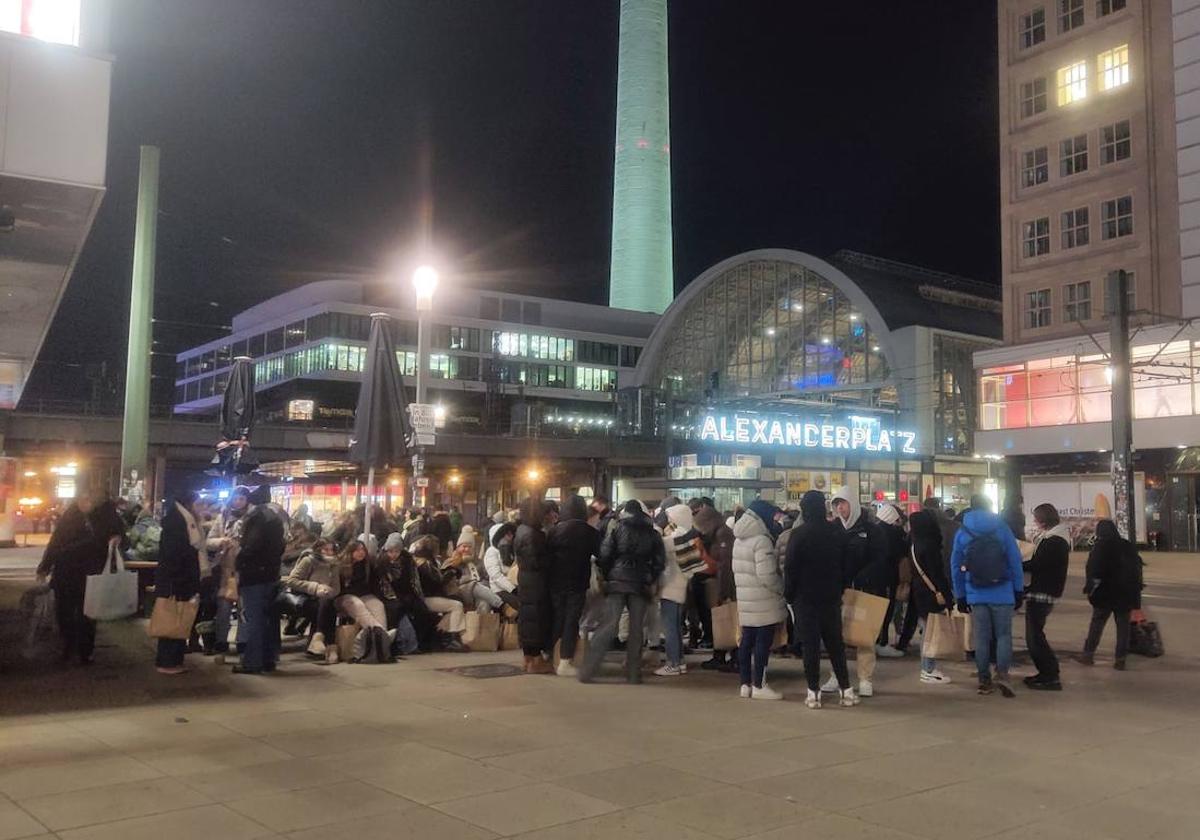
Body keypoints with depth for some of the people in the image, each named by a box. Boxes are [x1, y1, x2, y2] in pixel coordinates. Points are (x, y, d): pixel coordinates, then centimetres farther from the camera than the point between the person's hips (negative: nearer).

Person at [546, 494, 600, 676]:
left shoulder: (554, 530, 1)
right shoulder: (589, 532, -6)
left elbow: (546, 554, 3)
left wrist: (551, 578, 10)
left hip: (556, 584, 3)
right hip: (577, 584, -3)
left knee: (556, 619, 15)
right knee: (572, 621, 0)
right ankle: (565, 663, -2)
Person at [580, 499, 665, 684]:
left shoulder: (615, 529, 2)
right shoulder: (653, 534, 9)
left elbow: (604, 555, -4)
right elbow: (660, 561, 5)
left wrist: (604, 576, 9)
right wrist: (651, 580, 15)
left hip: (617, 581, -1)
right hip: (641, 585, 1)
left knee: (608, 626, -2)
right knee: (636, 629, 7)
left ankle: (587, 670, -7)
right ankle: (633, 673, 7)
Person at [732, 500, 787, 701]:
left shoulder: (739, 540, 11)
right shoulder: (761, 541, -17)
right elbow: (767, 575, -21)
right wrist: (782, 589, -7)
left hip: (745, 600, 9)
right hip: (764, 602, -9)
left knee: (747, 641, 13)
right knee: (763, 642, -1)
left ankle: (746, 684, 19)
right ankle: (759, 686, 4)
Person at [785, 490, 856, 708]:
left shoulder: (799, 534, -13)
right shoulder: (838, 532, 1)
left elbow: (790, 567, -12)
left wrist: (789, 594, -2)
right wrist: (840, 589, 14)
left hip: (805, 597, -4)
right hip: (832, 597, 4)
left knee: (810, 645, 1)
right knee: (835, 643, 13)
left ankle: (813, 692, 1)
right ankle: (846, 689, 13)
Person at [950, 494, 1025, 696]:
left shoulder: (962, 532, 2)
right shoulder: (1002, 528, -3)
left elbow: (956, 566, 4)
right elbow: (1015, 560, -3)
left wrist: (960, 596, 11)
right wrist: (1019, 590, 5)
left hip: (976, 595, 1)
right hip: (1002, 593, -1)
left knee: (981, 637, 8)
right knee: (1003, 635, 7)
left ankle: (984, 680, 11)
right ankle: (1002, 673, -12)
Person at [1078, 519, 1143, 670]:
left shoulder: (1101, 546, -9)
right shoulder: (1128, 546, 7)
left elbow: (1094, 569, -15)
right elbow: (1137, 567, 12)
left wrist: (1090, 586, -4)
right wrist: (1136, 592, 17)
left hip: (1105, 593, -4)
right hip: (1126, 594, 4)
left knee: (1097, 622, 7)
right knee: (1123, 625, 7)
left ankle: (1088, 653, 8)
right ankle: (1120, 658, 4)